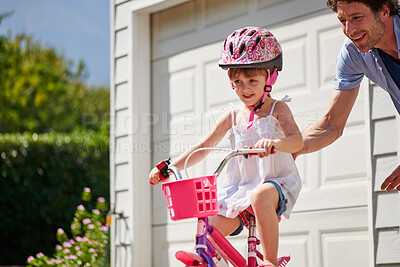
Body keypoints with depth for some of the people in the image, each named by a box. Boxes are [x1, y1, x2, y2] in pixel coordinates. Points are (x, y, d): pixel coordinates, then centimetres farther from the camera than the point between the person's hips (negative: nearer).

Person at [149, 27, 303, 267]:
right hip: (239, 186, 5)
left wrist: (274, 143, -40)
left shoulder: (277, 109, 0)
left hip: (276, 182, -4)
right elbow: (204, 146, 13)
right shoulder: (232, 117, 11)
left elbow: (297, 140, -16)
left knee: (260, 195, -40)